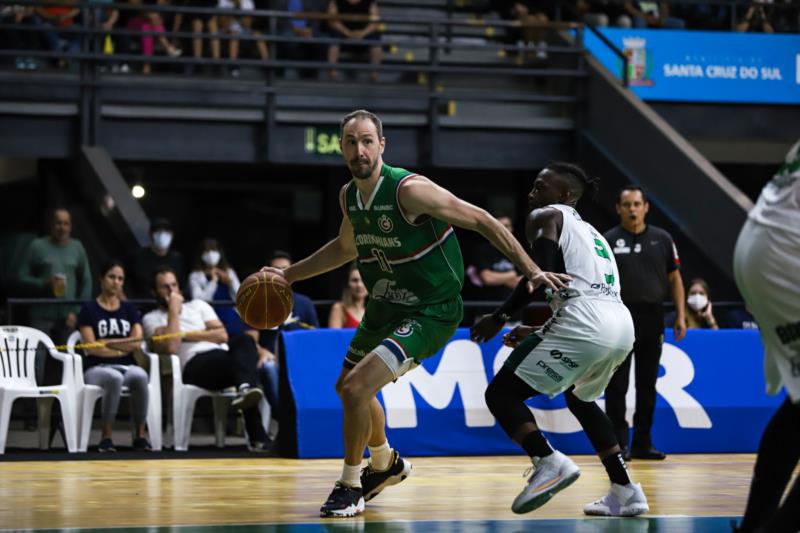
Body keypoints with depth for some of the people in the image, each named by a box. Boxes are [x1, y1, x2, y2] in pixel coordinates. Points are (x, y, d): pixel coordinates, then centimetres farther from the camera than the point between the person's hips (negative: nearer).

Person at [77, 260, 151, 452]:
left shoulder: (130, 309, 16)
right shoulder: (89, 309, 5)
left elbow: (136, 342, 3)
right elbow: (91, 348, -4)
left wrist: (106, 343, -2)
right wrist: (121, 348, -1)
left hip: (127, 366, 3)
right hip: (97, 368, -3)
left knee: (140, 376, -35)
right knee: (115, 378, -40)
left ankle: (140, 434, -25)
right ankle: (106, 435, -27)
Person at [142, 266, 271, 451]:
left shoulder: (198, 305, 30)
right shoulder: (152, 318, 17)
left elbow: (222, 335, 14)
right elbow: (170, 347, -5)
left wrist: (188, 335, 5)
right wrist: (174, 310, 3)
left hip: (223, 358, 4)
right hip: (195, 365, -4)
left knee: (243, 341, -30)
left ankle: (245, 388, -60)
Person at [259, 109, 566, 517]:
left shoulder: (409, 190, -26)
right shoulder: (349, 196, -1)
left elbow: (480, 220, -22)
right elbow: (346, 247, 20)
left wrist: (530, 269, -27)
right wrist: (288, 275, 19)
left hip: (430, 312, -9)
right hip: (387, 305, 9)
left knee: (356, 388, -19)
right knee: (347, 387, 22)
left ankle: (350, 486, 1)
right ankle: (385, 464, 48)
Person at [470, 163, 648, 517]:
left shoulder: (546, 217, 9)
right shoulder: (592, 233, 33)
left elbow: (541, 272, -8)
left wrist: (500, 318, -2)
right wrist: (540, 334, 37)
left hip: (584, 322, -8)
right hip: (622, 326, 8)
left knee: (501, 393, 2)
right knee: (580, 398, 34)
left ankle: (550, 463, -20)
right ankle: (625, 492, 23)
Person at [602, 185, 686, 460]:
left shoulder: (662, 239, 8)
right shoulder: (607, 241, 2)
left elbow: (674, 278, 11)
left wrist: (680, 315, 4)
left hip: (652, 318, 3)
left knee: (648, 384, 7)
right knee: (617, 385, -3)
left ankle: (642, 443, 14)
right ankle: (619, 444, 1)